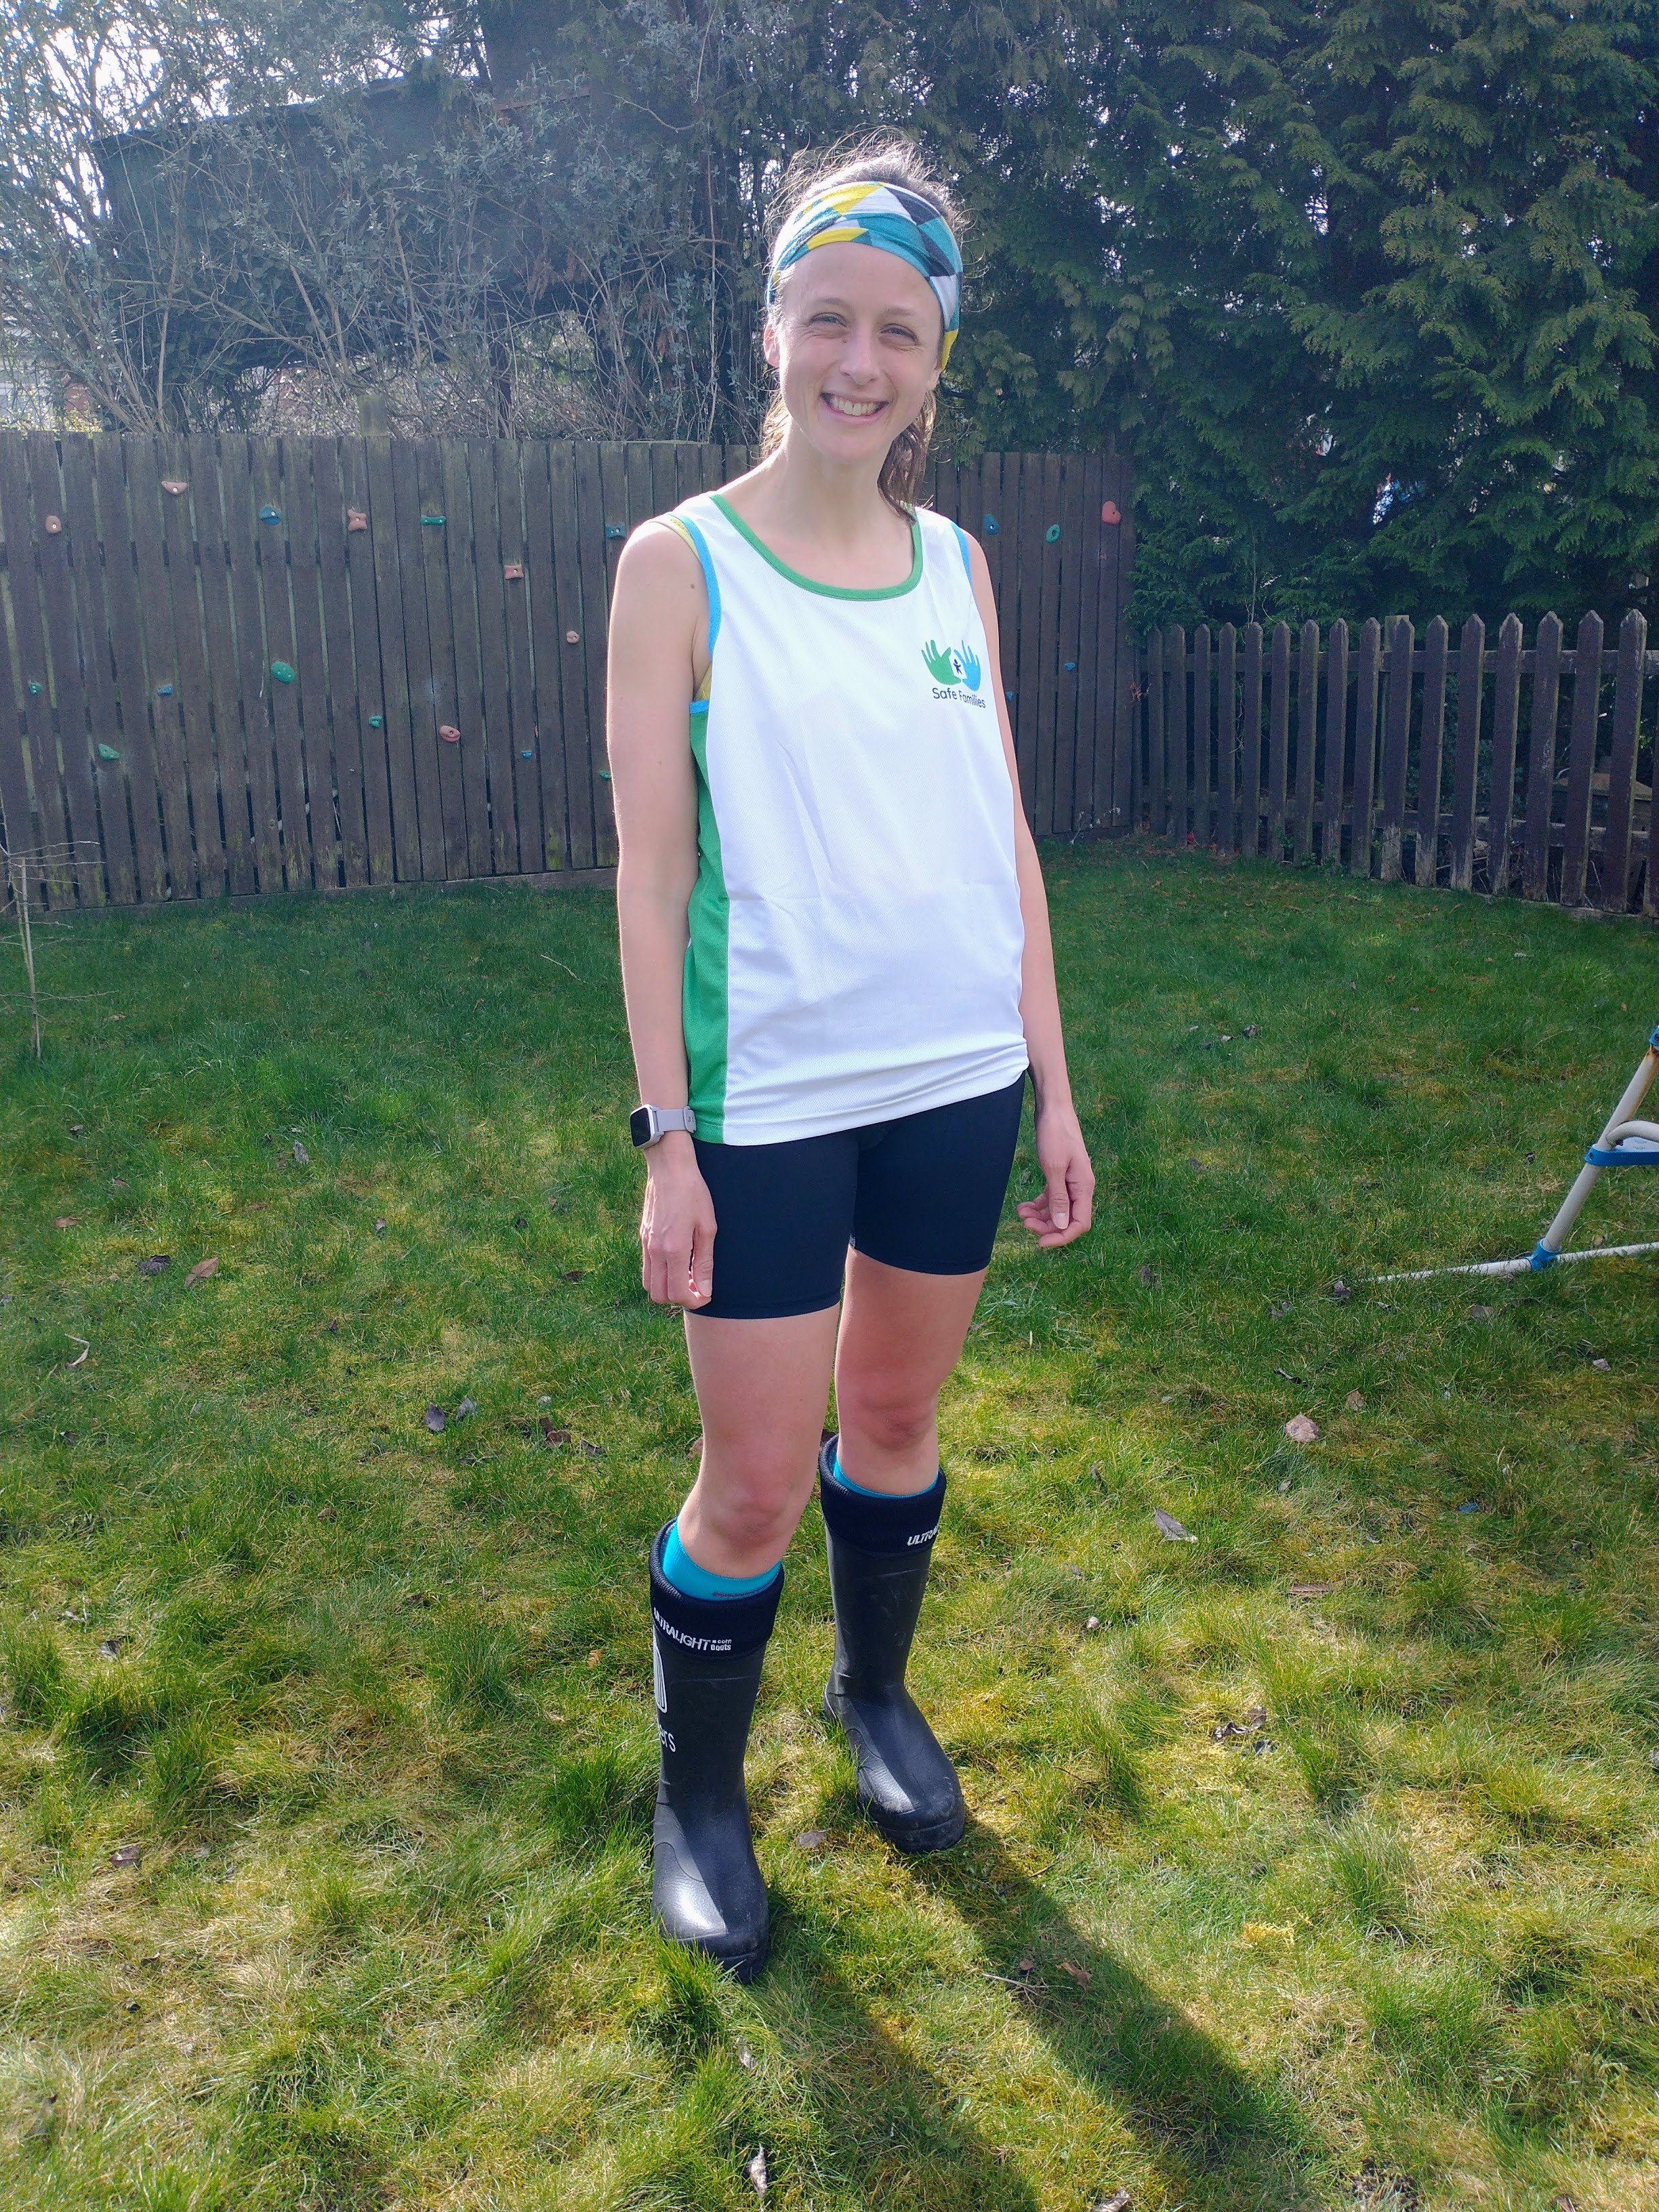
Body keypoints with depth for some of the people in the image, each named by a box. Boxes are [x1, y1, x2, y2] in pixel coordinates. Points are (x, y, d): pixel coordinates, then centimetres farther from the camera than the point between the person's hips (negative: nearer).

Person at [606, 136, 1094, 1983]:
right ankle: (696, 1800, 28)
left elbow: (1008, 840, 9)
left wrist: (1053, 1088, 7)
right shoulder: (681, 564, -5)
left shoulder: (954, 565, 8)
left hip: (959, 1077, 4)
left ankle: (876, 1693, 44)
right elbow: (651, 868, -8)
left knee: (896, 1417, 18)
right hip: (770, 1098, -4)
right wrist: (666, 1138, -11)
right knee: (755, 1484, 3)